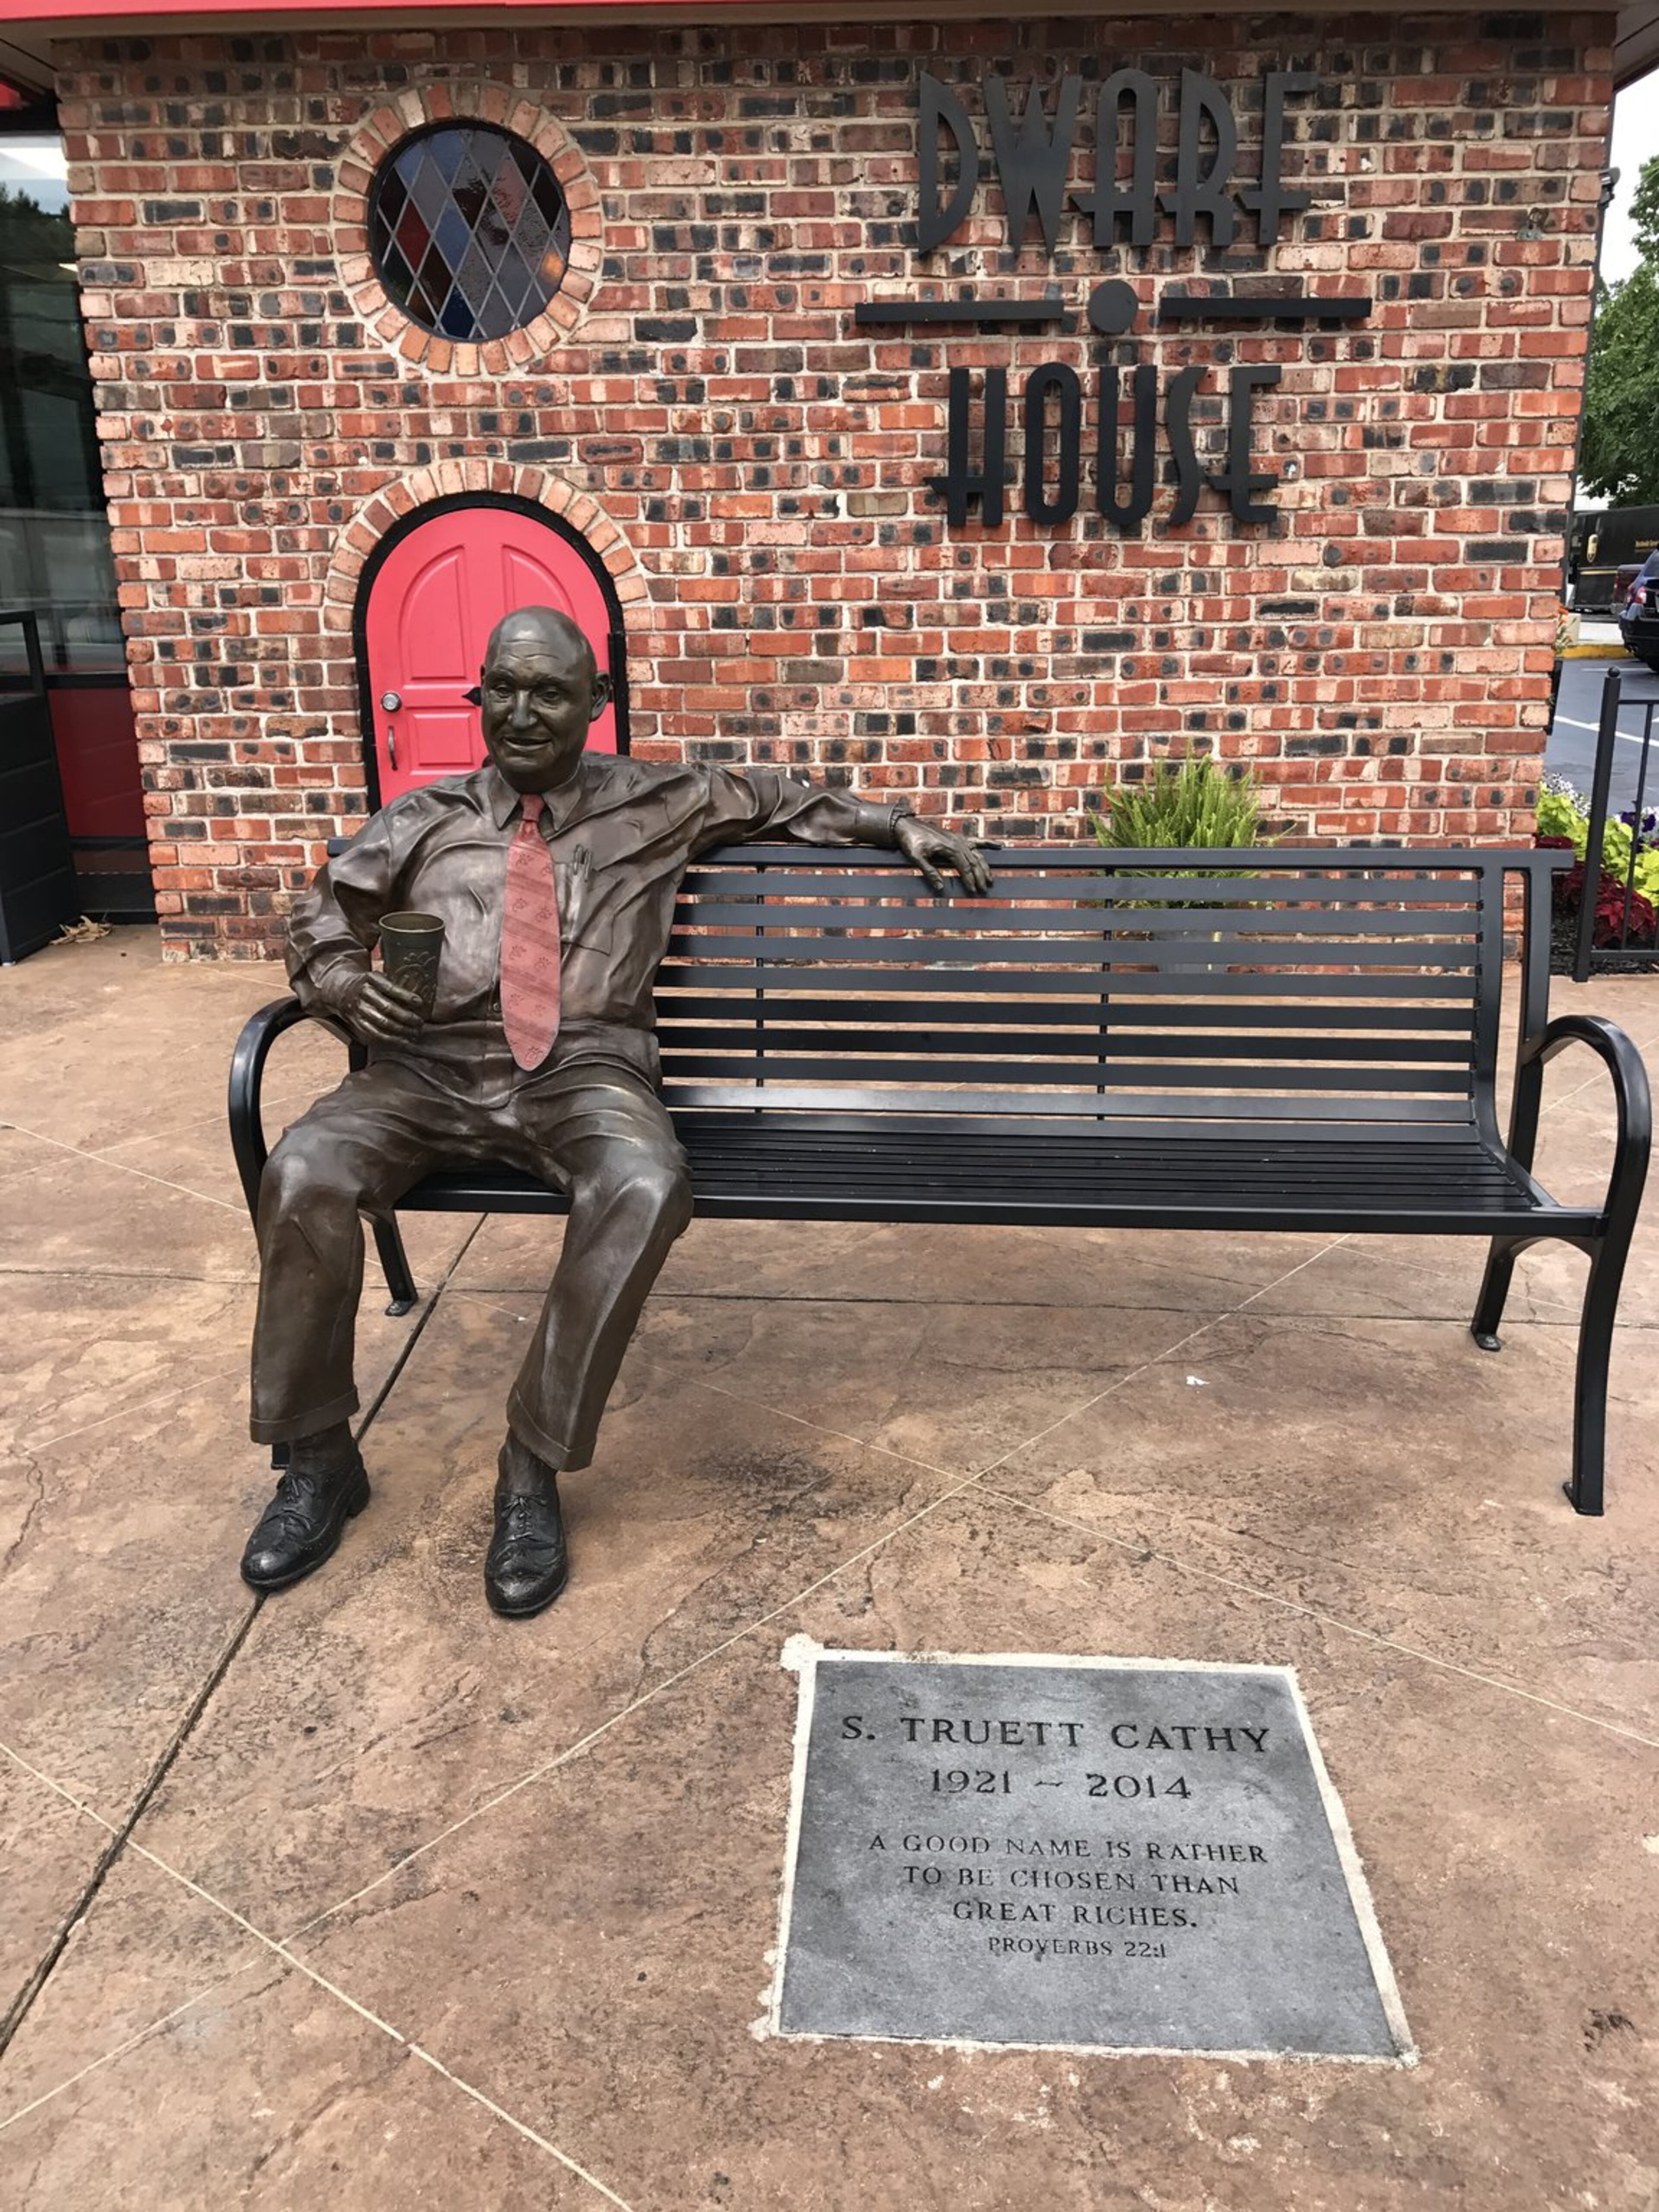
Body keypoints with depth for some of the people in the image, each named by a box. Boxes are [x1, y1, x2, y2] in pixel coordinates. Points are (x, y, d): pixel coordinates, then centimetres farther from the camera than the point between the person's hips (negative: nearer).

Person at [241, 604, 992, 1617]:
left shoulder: (658, 801, 16)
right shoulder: (424, 818, 17)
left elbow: (776, 800, 29)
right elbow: (324, 911, 21)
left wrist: (899, 824, 22)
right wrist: (342, 980, -1)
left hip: (586, 1072, -1)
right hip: (429, 1069, 2)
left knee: (644, 1188, -37)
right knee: (304, 1172, -29)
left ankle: (533, 1469, -20)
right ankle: (321, 1459, -8)